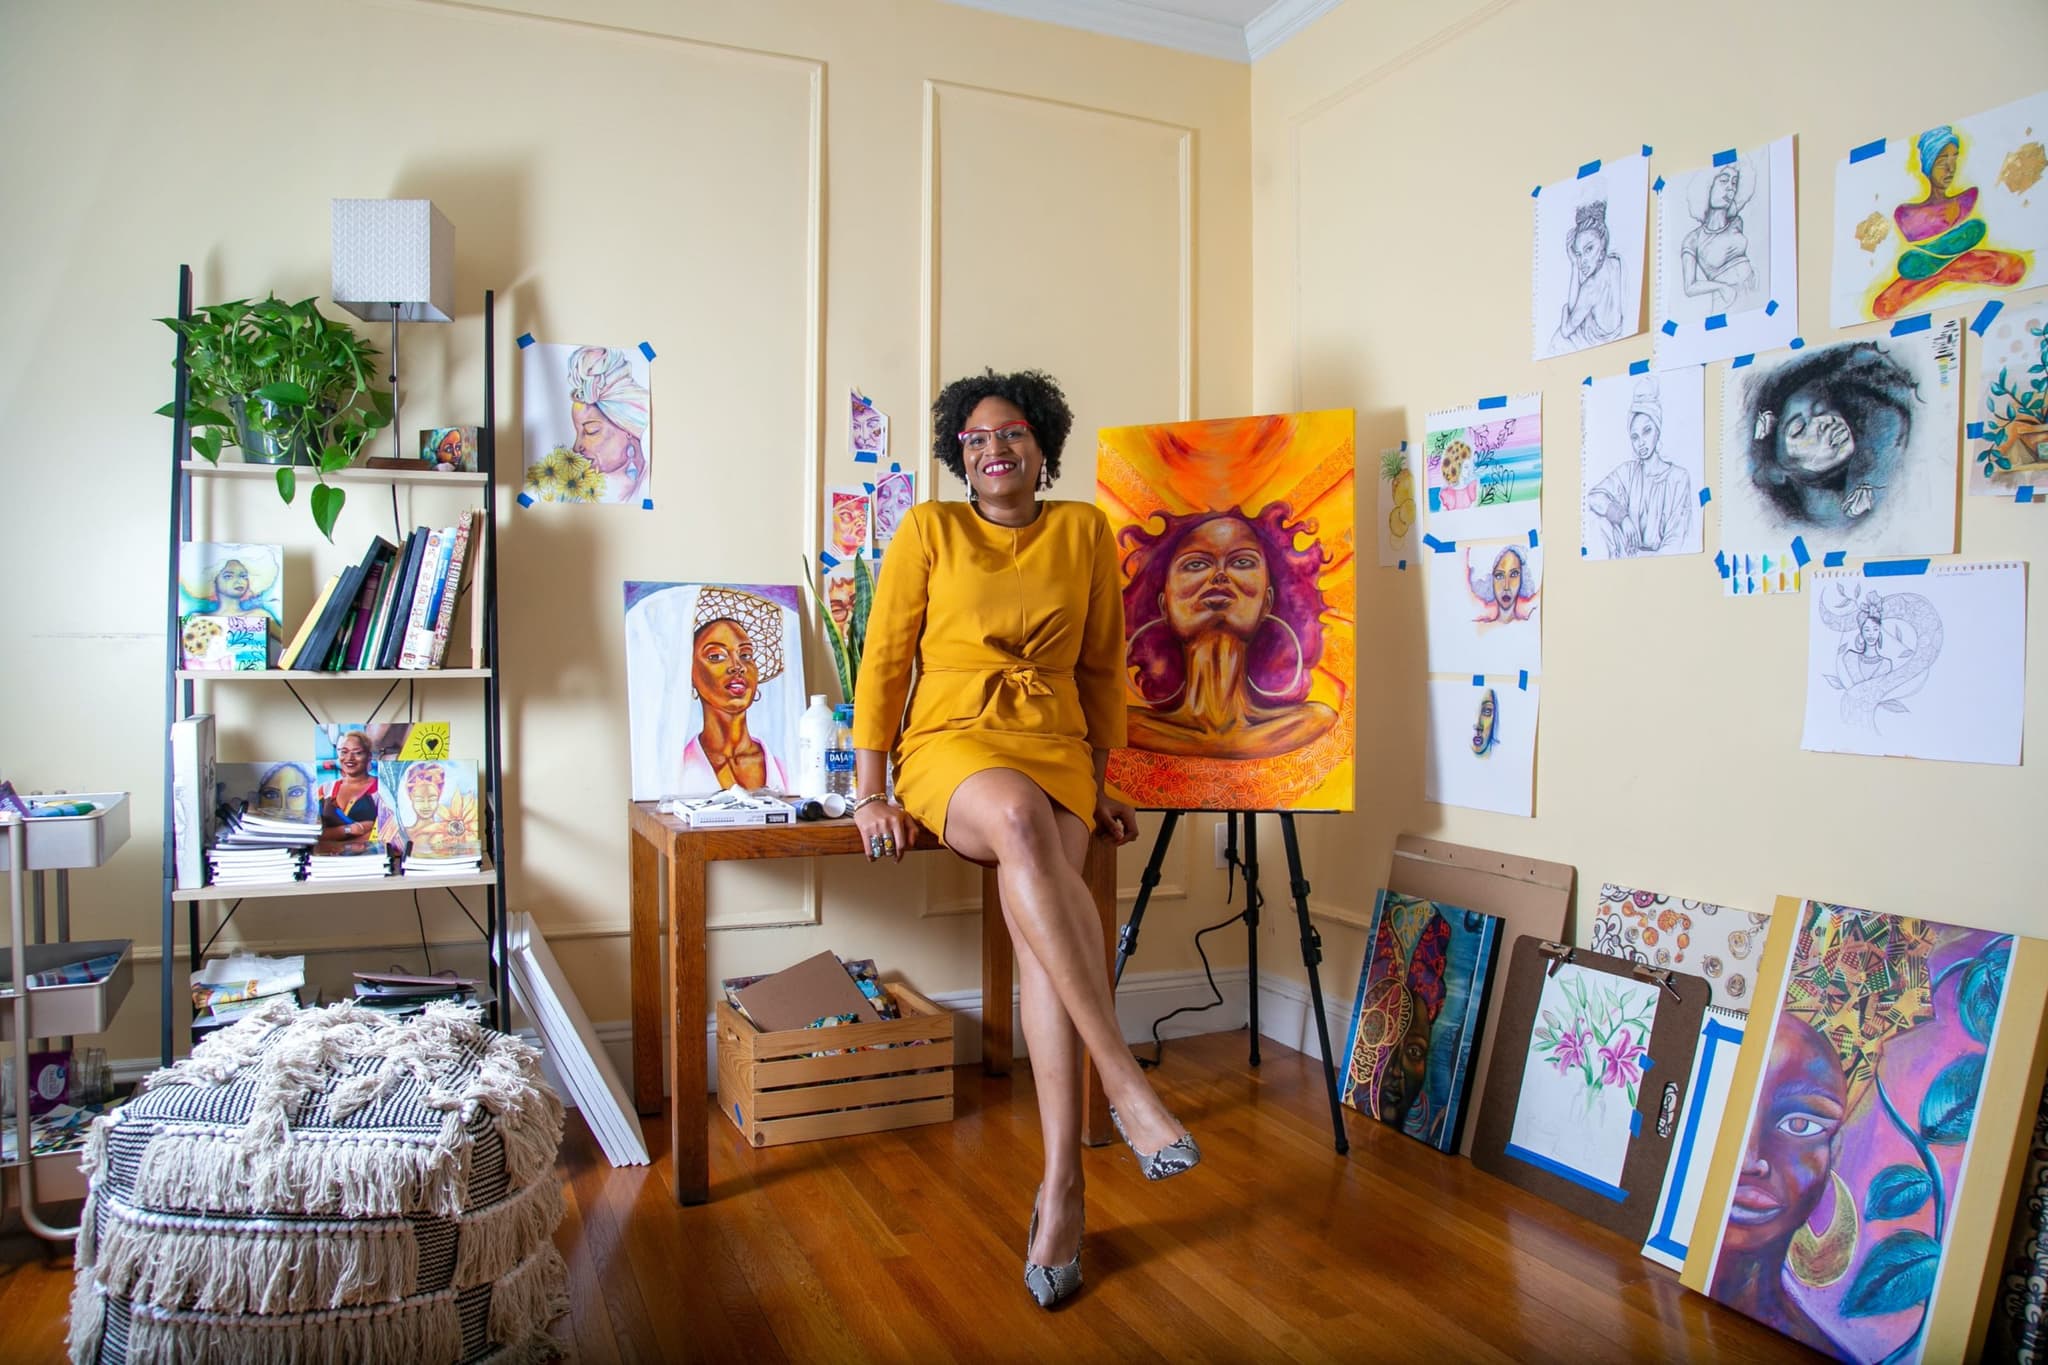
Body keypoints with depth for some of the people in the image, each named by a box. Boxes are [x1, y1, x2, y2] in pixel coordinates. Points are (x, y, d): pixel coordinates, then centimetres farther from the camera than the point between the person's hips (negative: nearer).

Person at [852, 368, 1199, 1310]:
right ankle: (1124, 1083, -36)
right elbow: (884, 659, 3)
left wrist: (1099, 788, 13)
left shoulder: (1084, 532, 11)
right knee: (1021, 820, -38)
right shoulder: (930, 530, 7)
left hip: (1055, 750, 2)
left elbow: (1103, 667, 15)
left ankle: (1060, 1184, -26)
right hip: (951, 745, -1)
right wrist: (870, 793, -4)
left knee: (1039, 915, -29)